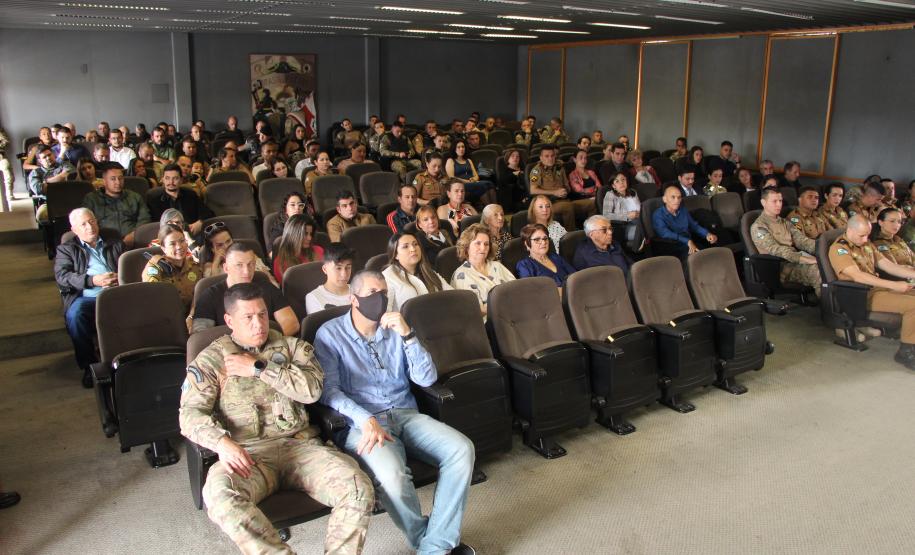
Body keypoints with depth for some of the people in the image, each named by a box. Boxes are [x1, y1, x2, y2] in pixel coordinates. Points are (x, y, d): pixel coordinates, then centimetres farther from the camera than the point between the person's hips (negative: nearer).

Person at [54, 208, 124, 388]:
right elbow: (61, 277, 2)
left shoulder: (114, 241, 24)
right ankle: (89, 364, -18)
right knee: (75, 314, -34)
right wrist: (93, 280, -14)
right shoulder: (66, 249, 18)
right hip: (85, 297, 0)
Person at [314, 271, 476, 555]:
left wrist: (407, 335, -9)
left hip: (405, 414, 5)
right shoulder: (330, 333, 3)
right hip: (360, 422, -4)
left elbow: (426, 378, 4)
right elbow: (328, 390, -8)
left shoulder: (396, 329, 14)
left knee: (462, 449, -22)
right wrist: (366, 420, -22)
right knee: (391, 473, -35)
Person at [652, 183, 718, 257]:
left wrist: (707, 234, 4)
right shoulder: (658, 215, -4)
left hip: (691, 246, 6)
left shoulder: (684, 211, 17)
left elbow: (694, 226, 26)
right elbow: (666, 234, -19)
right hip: (672, 249, -6)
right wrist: (688, 241, -30)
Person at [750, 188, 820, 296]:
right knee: (817, 269, -30)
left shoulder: (784, 223, 23)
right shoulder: (758, 227, -3)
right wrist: (804, 259, -26)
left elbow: (801, 240, 11)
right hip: (780, 267, -7)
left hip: (796, 262, 7)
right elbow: (775, 250, -16)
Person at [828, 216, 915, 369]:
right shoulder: (838, 249, -10)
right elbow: (857, 276, -21)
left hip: (880, 287, 9)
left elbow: (888, 265, 16)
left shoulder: (867, 245, 18)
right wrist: (894, 285, -24)